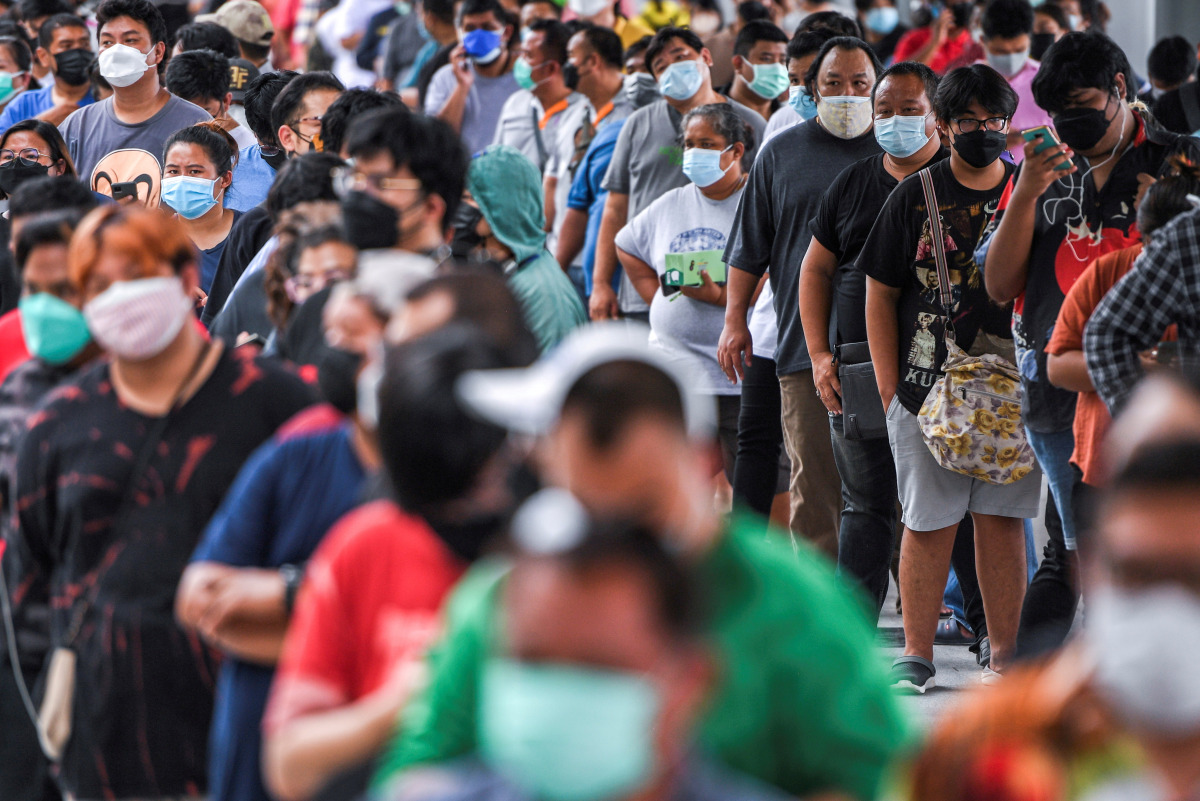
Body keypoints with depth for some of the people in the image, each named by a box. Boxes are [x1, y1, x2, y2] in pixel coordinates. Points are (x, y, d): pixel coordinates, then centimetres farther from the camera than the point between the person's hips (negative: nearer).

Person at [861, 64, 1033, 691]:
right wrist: (889, 387, 0)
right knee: (929, 522, 1)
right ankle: (916, 655, 9)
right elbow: (880, 293, 4)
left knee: (1002, 519, 5)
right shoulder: (915, 196, 1)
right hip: (927, 388, -1)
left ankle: (1004, 653, 11)